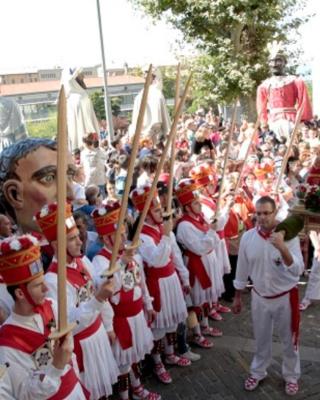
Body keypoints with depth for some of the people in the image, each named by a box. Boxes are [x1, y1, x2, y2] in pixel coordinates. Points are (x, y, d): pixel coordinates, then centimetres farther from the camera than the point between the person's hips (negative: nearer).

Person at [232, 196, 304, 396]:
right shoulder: (248, 237, -10)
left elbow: (298, 270, -25)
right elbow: (242, 269, 2)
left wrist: (282, 248, -41)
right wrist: (237, 297, 8)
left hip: (286, 297, -2)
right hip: (259, 297, 2)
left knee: (289, 340, 17)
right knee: (262, 339, 21)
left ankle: (291, 376, 40)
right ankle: (258, 372, 43)